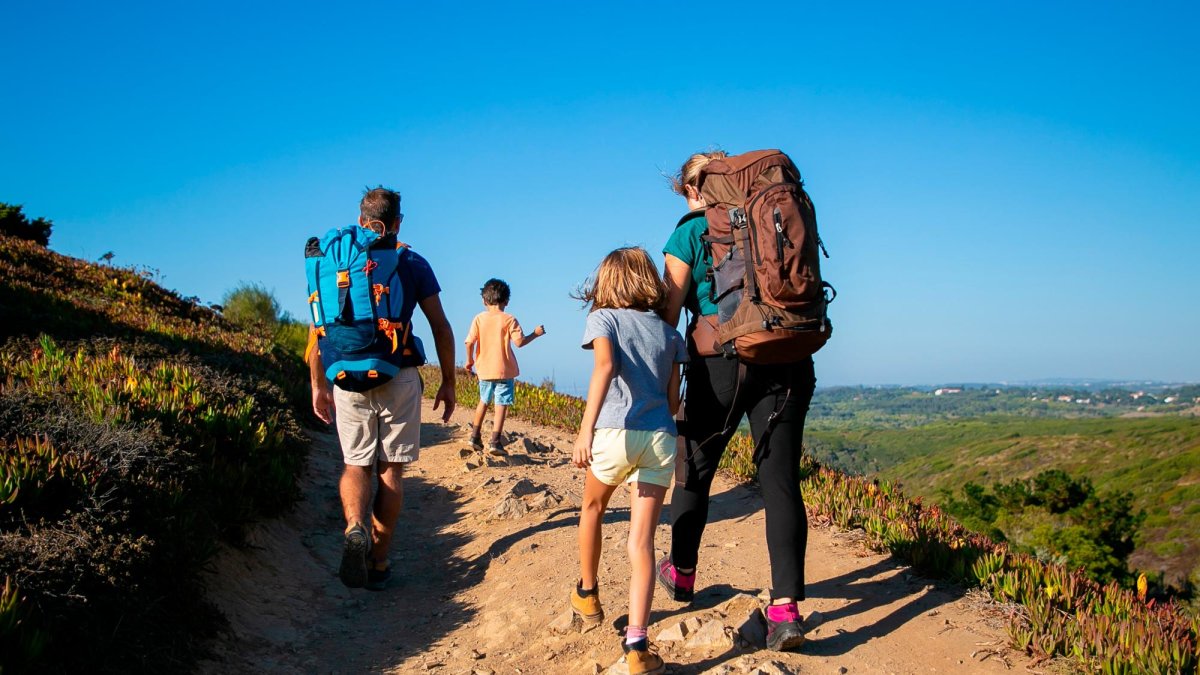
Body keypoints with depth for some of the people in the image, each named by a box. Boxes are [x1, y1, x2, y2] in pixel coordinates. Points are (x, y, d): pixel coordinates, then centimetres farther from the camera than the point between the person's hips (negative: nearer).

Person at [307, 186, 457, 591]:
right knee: (390, 470, 9)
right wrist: (448, 383, 8)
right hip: (400, 379, -1)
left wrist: (318, 385, 12)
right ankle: (378, 563, 10)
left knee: (356, 465, 14)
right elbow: (441, 328, 0)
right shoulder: (414, 265, 2)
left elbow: (317, 331, 4)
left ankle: (354, 527, -14)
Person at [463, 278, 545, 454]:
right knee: (501, 405, -1)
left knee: (483, 401, 21)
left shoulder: (479, 318, 1)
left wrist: (470, 360, 13)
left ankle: (475, 436, 23)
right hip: (504, 370, -4)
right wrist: (535, 334, 3)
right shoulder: (509, 319, -6)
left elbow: (469, 342, -2)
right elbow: (519, 342, -13)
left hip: (484, 369, 4)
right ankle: (495, 441, -6)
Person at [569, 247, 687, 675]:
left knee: (593, 507, 27)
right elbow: (672, 397, 13)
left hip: (616, 432, -2)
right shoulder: (669, 333, 17)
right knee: (642, 541, 1)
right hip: (661, 437, 2)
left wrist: (586, 428, -23)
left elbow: (605, 366, -15)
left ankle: (587, 595, 43)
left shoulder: (604, 319, 5)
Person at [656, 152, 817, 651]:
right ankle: (786, 608, -7)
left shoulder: (688, 234, 3)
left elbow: (667, 315, -1)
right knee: (781, 481, 0)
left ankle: (682, 573, 33)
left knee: (695, 469, 16)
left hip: (719, 361, -3)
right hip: (785, 361, 3)